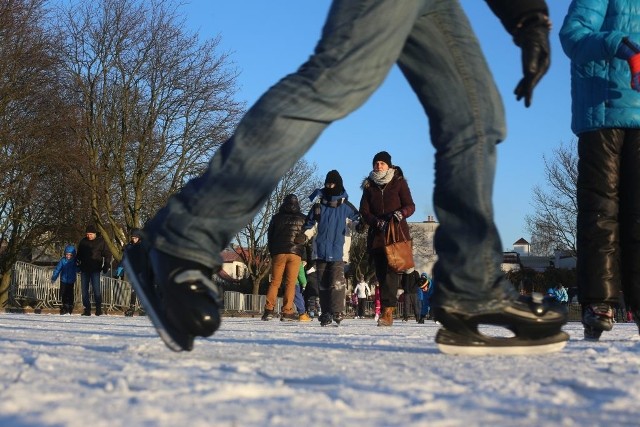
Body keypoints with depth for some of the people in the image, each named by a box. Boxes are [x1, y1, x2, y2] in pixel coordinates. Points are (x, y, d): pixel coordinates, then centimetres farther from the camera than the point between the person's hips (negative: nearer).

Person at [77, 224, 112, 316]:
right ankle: (87, 309, 9)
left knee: (96, 289, -10)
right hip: (84, 269, 4)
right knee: (84, 290, 3)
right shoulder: (83, 241, 10)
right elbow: (79, 254, 21)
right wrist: (78, 264, 14)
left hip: (95, 270, -4)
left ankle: (99, 309, -3)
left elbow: (107, 254, 2)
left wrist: (106, 266, -6)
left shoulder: (101, 242, 0)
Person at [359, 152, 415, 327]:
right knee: (381, 272, 0)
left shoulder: (399, 182, 6)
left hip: (397, 233, -3)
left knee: (392, 270, -16)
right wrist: (377, 222, -11)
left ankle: (387, 310, -23)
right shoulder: (369, 185, 14)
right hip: (377, 234, 4)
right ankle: (388, 312, 5)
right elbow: (364, 211, 8)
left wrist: (401, 213, -21)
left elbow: (410, 206, 2)